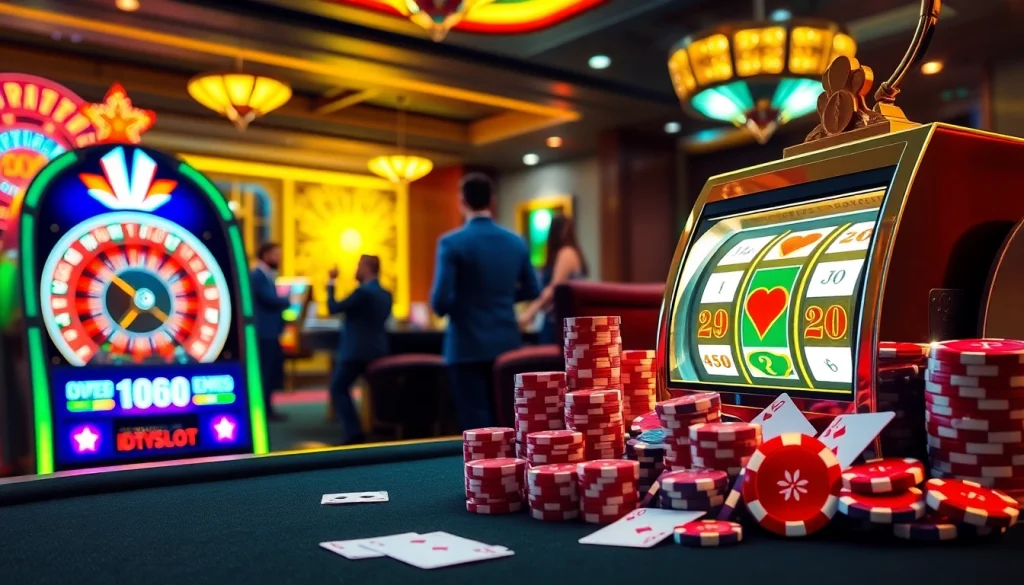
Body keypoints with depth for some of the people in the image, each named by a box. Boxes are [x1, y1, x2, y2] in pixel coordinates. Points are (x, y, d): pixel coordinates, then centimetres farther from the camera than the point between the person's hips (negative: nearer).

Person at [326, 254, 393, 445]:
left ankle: (354, 433, -7)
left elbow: (333, 308, -14)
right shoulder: (386, 294, 9)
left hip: (356, 350, -8)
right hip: (377, 350, 8)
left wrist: (331, 283, -5)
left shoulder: (363, 291, -17)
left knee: (338, 388, 3)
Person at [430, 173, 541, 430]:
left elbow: (440, 301, -16)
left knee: (477, 426, 0)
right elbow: (532, 291, 13)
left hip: (468, 346, -5)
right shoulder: (517, 242, 5)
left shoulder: (451, 242, -11)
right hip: (507, 343, 5)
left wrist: (445, 308, 6)